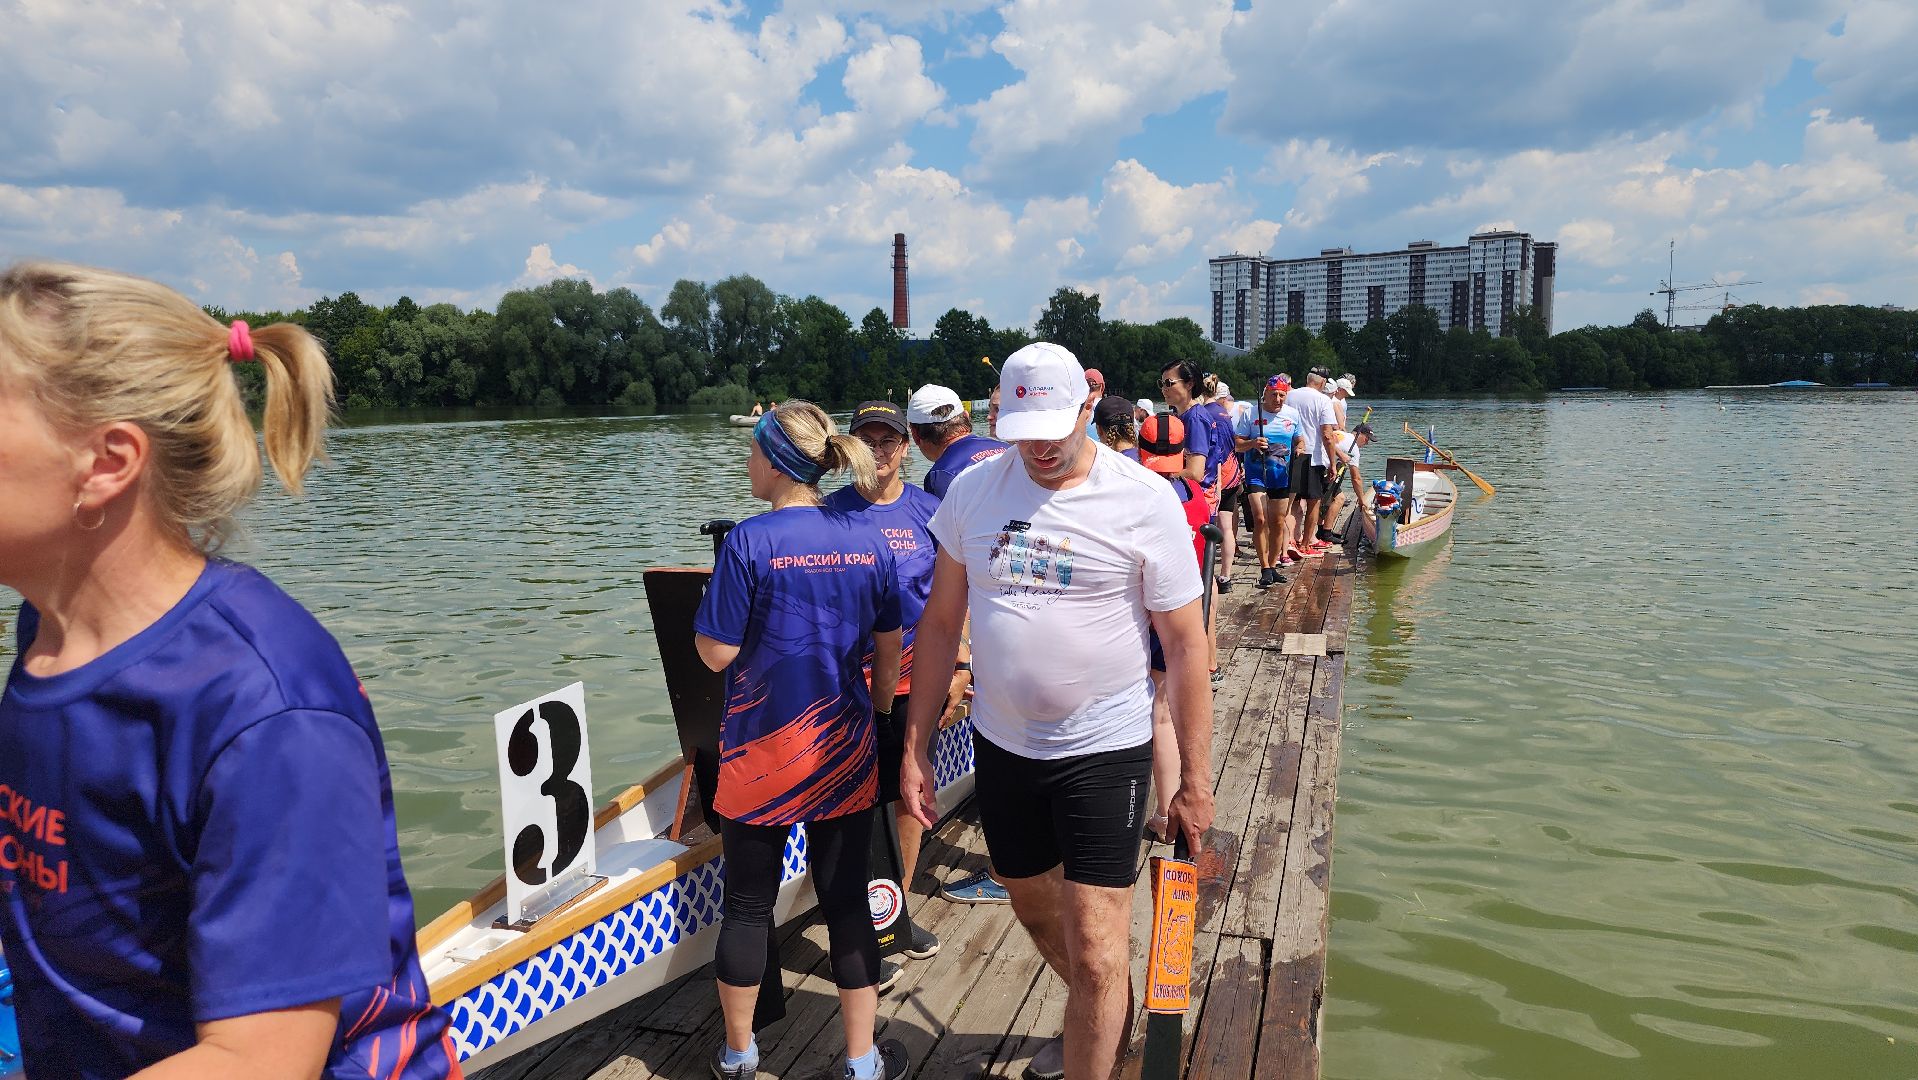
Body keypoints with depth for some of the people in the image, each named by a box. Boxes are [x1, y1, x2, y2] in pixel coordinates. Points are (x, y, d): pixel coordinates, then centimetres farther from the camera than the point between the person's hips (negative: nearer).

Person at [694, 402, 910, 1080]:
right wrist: (879, 711, 19)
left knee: (747, 904, 14)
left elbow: (717, 653, -13)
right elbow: (890, 647, 5)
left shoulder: (749, 541, -15)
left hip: (761, 751, -2)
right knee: (846, 902, 12)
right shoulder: (869, 541, -3)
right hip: (844, 749, 3)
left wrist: (703, 621, 7)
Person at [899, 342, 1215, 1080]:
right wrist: (915, 748, 4)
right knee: (1038, 915, 24)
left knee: (1094, 954, -2)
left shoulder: (1144, 500, -13)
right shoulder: (972, 490, -2)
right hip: (1001, 745, 5)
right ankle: (1104, 1021, 53)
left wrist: (1195, 778, -7)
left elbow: (1184, 641, -8)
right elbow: (941, 622, 5)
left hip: (1105, 751, -5)